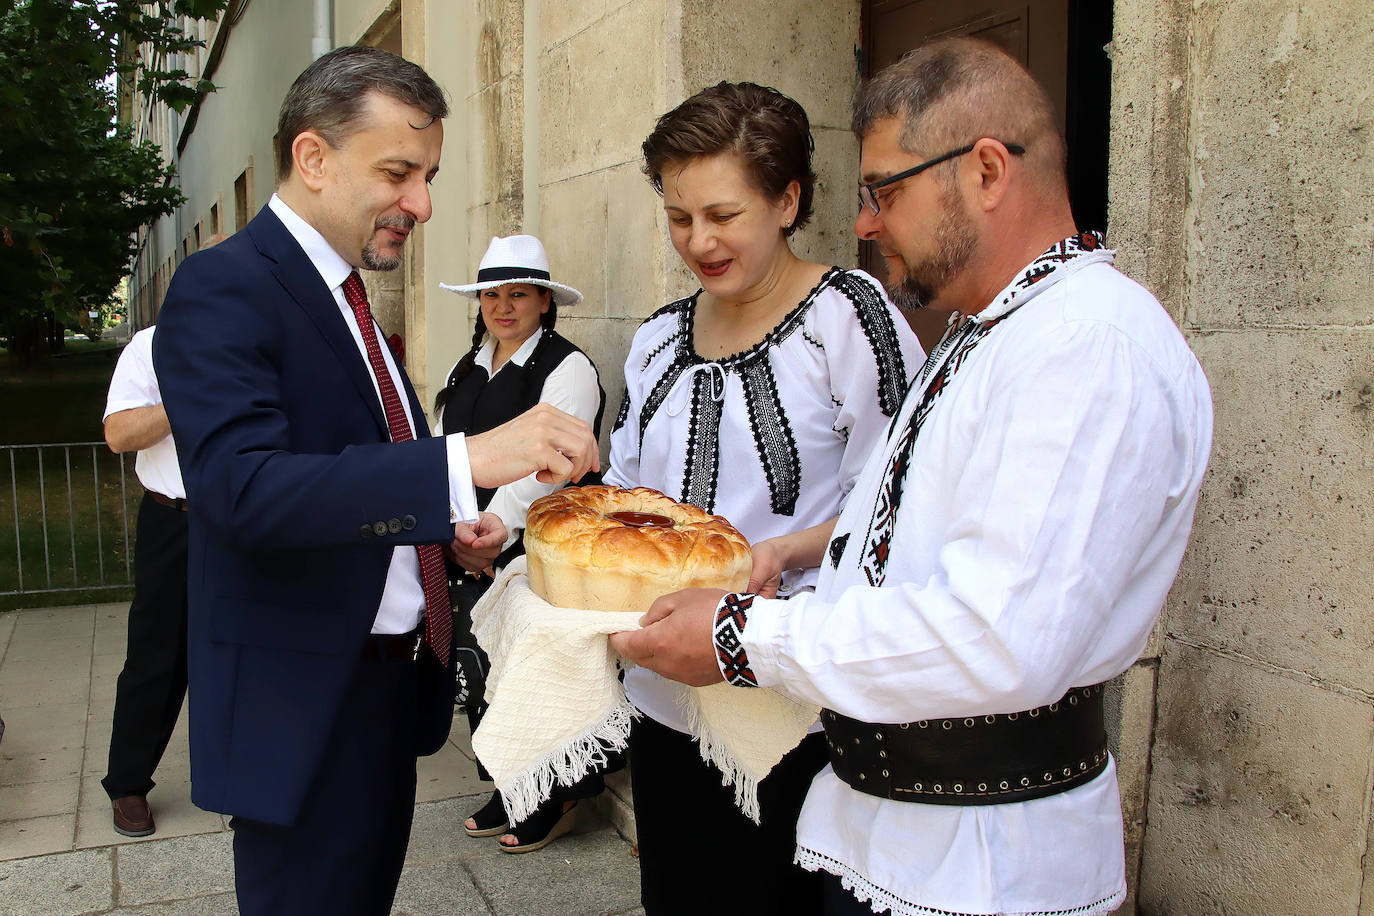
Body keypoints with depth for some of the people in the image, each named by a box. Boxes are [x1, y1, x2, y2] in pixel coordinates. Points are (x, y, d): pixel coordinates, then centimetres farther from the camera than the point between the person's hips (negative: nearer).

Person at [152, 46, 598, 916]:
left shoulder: (344, 293, 12)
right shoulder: (223, 288, -16)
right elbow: (243, 487, -31)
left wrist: (444, 519, 2)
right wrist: (465, 460, -39)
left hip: (392, 680, 9)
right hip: (304, 704, -8)